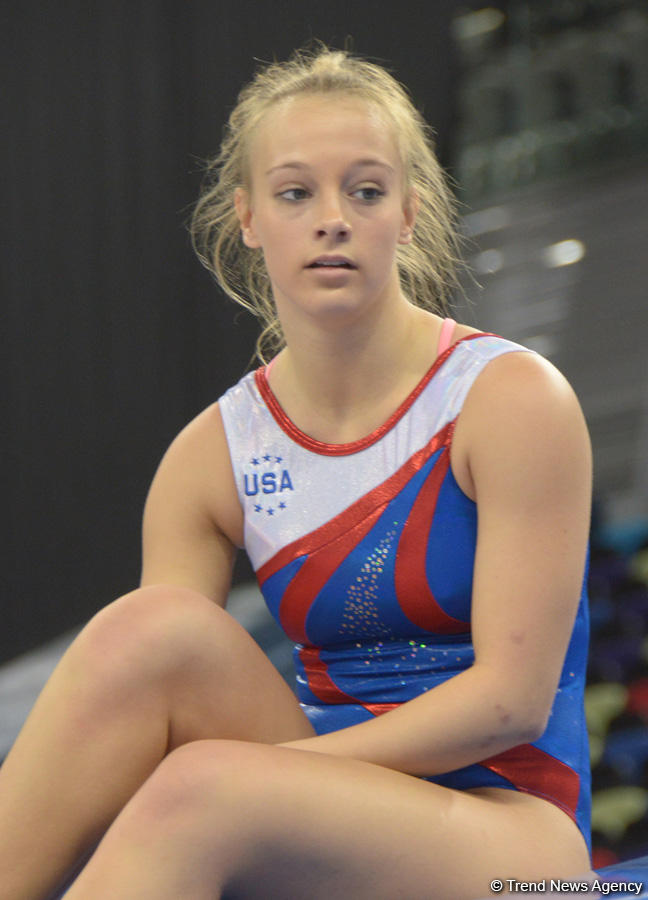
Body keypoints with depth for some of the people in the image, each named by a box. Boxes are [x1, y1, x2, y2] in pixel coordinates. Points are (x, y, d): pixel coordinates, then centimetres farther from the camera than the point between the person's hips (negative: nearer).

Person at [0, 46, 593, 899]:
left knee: (197, 788, -34)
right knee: (151, 627, -24)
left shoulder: (515, 400, -7)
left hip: (511, 830, -4)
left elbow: (512, 699, -13)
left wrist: (258, 766, -19)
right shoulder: (213, 454, 5)